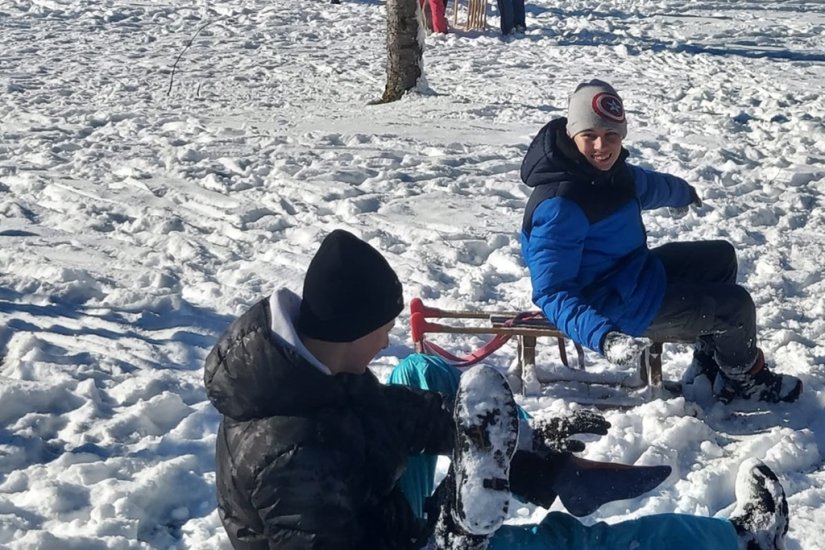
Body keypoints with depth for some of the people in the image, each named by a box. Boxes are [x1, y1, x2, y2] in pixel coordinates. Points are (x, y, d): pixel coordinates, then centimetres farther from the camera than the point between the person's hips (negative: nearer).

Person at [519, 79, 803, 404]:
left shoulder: (609, 169, -2)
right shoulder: (559, 206, -32)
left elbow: (647, 185, 23)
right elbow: (552, 291, -34)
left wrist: (684, 193, 45)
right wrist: (603, 337, -48)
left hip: (634, 270, 10)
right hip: (616, 306, -10)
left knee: (721, 257, 21)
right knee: (736, 306, -5)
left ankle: (709, 365, 24)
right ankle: (745, 377, 26)